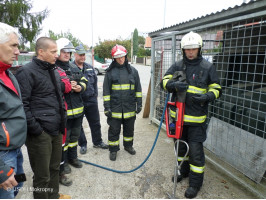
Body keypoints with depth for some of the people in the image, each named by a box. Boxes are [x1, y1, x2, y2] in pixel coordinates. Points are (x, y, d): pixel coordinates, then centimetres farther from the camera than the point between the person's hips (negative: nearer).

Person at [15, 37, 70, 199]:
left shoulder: (54, 71, 14)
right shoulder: (27, 72, -11)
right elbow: (22, 104, -16)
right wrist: (35, 129, -16)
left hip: (56, 130, 8)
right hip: (40, 133, -8)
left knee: (54, 167, 21)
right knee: (42, 175, 6)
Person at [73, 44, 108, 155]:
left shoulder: (90, 68, 10)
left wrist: (95, 95, 11)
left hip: (91, 100, 5)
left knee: (95, 123, 15)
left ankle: (97, 142, 33)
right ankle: (82, 145, 29)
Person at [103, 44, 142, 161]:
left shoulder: (133, 71, 5)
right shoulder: (110, 72, -1)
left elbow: (138, 89, 9)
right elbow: (106, 91, -2)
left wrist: (139, 103, 6)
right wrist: (107, 107, -6)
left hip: (130, 108, 3)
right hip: (115, 108, -2)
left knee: (129, 129, 17)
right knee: (114, 130, 7)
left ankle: (128, 145, 37)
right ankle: (113, 149, 24)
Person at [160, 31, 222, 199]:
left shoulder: (208, 67, -3)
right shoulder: (177, 66, 6)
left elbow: (217, 89, 2)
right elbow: (164, 81, -2)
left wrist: (207, 96, -19)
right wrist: (174, 84, -24)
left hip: (197, 116, -4)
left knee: (195, 150, 1)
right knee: (180, 145, 19)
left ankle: (196, 182, 21)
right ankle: (184, 170, 43)